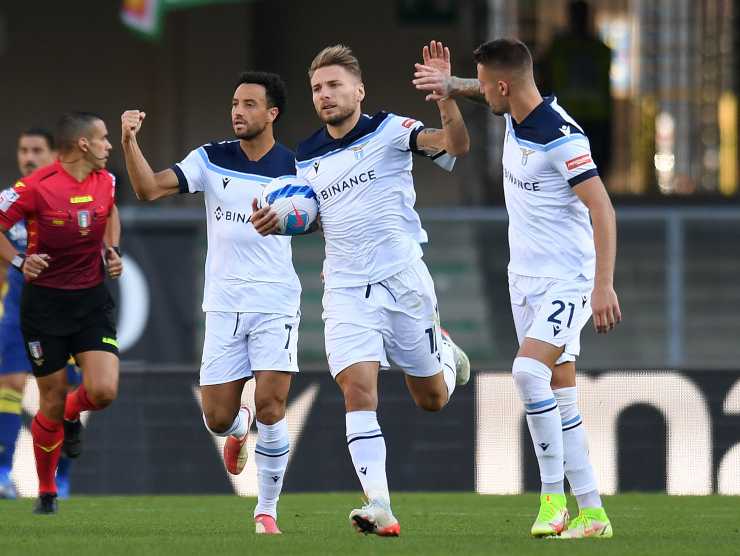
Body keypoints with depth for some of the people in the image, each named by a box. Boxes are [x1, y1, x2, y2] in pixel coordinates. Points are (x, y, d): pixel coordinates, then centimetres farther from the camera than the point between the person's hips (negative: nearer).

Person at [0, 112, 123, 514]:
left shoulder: (105, 181, 1)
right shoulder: (35, 187, -16)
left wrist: (112, 250, 8)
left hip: (92, 300, 4)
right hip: (44, 302, -4)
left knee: (104, 391, -14)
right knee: (52, 401, 0)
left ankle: (71, 416, 25)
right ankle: (46, 493, 21)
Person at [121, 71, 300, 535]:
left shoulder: (295, 167, -2)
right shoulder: (211, 159, 0)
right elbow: (150, 188, -9)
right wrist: (130, 141, -24)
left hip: (275, 304, -2)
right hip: (224, 305, 2)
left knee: (270, 409, -13)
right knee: (218, 419, 1)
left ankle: (267, 510, 5)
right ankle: (239, 428, 40)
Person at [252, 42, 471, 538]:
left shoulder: (390, 131, -7)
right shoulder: (307, 158, 8)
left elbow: (455, 145, -22)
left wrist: (446, 97, -39)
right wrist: (276, 222, 2)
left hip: (403, 279, -2)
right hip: (347, 289, 2)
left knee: (432, 399, 10)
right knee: (358, 389, -18)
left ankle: (443, 348, 47)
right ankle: (380, 506, -21)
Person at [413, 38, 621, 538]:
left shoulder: (562, 136, -22)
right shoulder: (516, 114, 4)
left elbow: (602, 209, -24)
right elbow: (479, 93, 29)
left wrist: (604, 285, -30)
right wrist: (449, 83, 8)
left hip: (567, 280, -9)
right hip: (525, 277, 9)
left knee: (529, 370, -25)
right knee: (560, 394, 7)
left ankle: (553, 495, -19)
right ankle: (591, 512, 8)